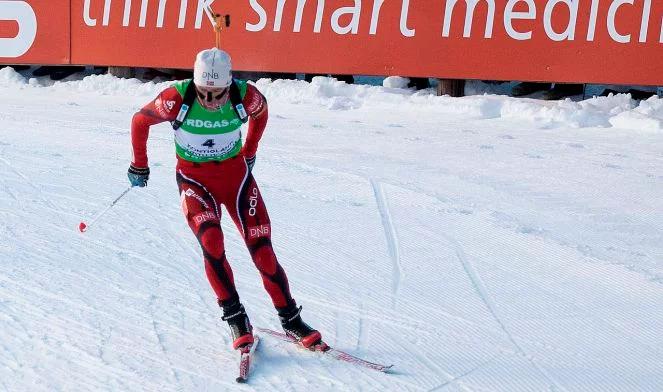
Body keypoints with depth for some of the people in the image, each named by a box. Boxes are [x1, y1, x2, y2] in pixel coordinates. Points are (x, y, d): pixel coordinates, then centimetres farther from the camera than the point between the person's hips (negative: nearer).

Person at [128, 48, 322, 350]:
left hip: (235, 172, 1)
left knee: (260, 246, -5)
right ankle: (235, 318, -9)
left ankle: (291, 320, 7)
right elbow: (140, 121, -4)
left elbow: (261, 112, 7)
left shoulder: (245, 95, -18)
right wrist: (139, 165, 7)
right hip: (194, 177, -1)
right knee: (211, 243, -23)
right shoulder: (178, 98, -22)